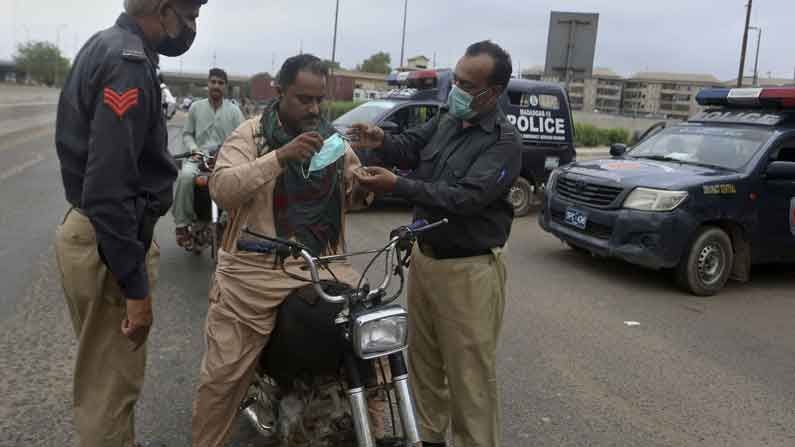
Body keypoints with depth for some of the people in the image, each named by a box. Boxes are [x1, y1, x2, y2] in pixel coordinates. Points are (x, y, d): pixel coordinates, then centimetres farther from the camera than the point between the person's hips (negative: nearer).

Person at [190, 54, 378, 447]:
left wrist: (362, 190, -8)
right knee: (224, 374, 4)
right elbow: (221, 189, -19)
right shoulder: (251, 134, -3)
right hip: (257, 271, -3)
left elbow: (349, 201, 17)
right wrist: (280, 156, -29)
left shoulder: (333, 138, 12)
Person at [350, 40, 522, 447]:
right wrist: (383, 143, -12)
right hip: (424, 256, 8)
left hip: (468, 271, -8)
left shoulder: (504, 142, -17)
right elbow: (412, 147, 12)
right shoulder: (447, 119, 6)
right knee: (422, 357, 19)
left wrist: (396, 186, -31)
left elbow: (466, 198, -26)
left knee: (469, 372, 0)